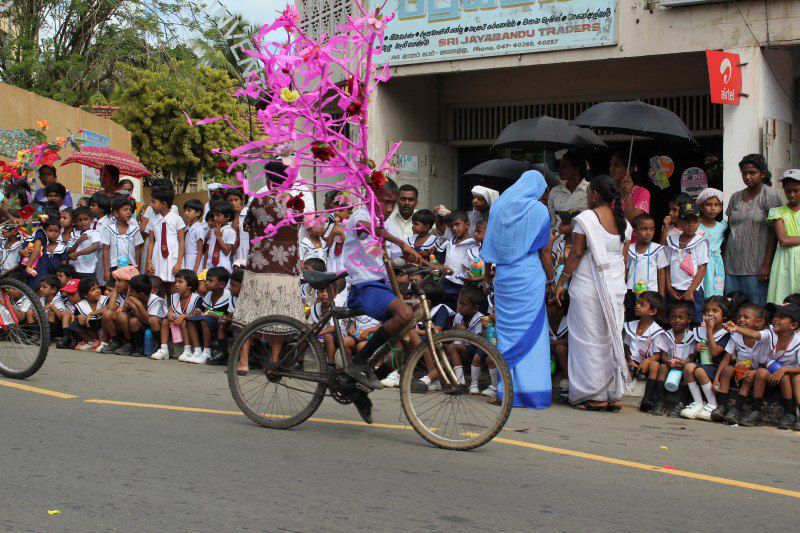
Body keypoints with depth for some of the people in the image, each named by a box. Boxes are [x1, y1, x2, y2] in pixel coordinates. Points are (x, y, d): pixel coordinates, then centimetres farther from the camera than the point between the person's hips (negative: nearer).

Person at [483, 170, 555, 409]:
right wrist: (551, 279, 8)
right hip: (530, 277, -4)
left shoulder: (498, 205, 8)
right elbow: (544, 252, -2)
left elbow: (491, 248, 12)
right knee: (532, 332, 0)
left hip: (503, 276, 4)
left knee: (507, 331, 9)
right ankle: (532, 390, -1)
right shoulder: (539, 210, -5)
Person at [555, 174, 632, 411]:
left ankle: (595, 396, 3)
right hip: (616, 286, 6)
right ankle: (614, 396, 13)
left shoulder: (585, 218, -10)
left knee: (589, 339, 1)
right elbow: (624, 257, 11)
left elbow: (576, 253, -11)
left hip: (588, 286, -6)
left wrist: (561, 282, -3)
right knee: (612, 337, 11)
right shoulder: (622, 221, 8)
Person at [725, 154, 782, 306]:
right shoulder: (735, 197, 14)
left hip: (756, 265, -5)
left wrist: (767, 264, -13)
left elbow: (774, 233, -7)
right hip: (732, 264, 5)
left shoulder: (770, 195, -2)